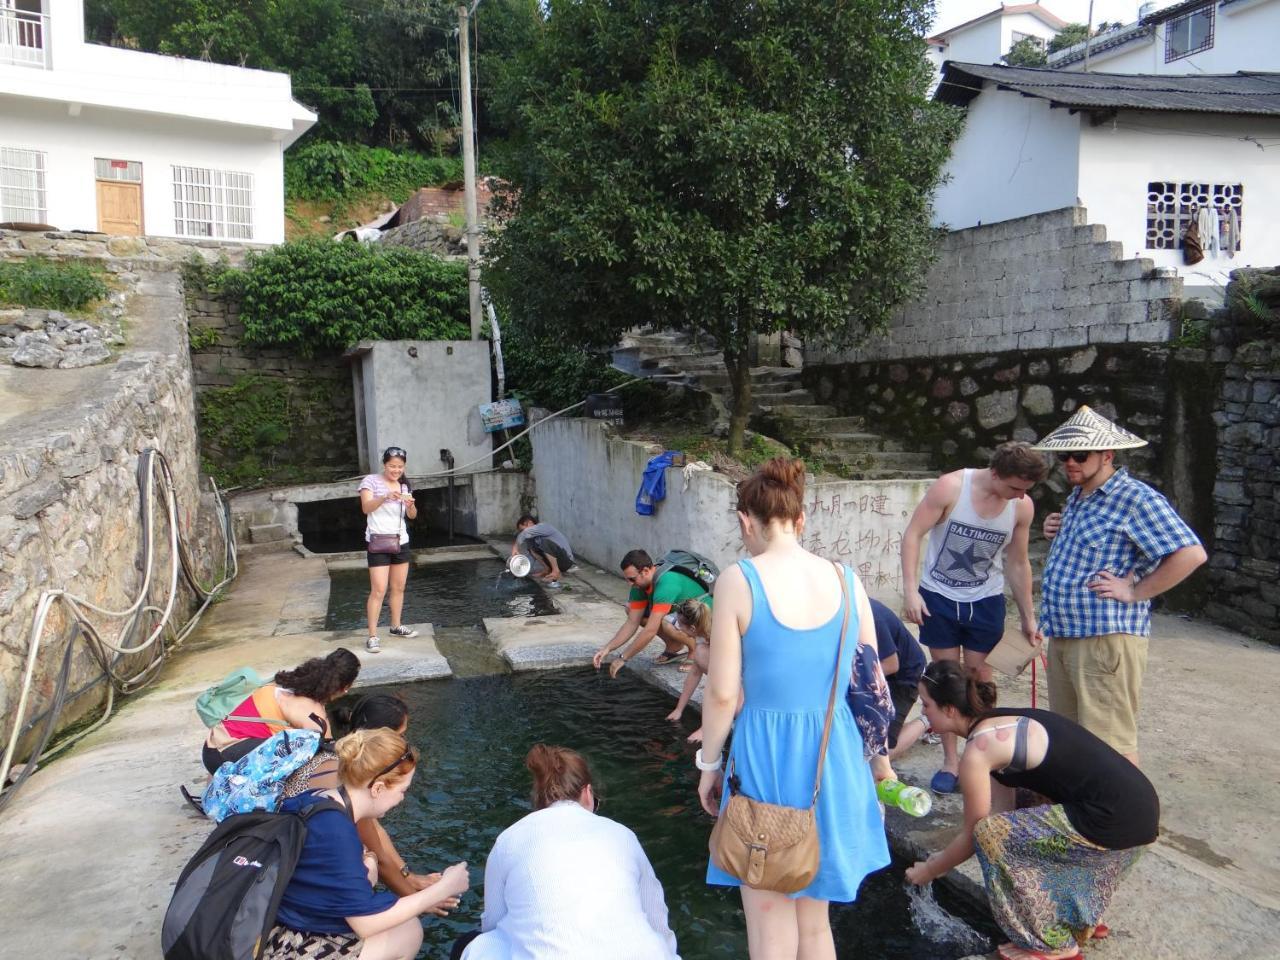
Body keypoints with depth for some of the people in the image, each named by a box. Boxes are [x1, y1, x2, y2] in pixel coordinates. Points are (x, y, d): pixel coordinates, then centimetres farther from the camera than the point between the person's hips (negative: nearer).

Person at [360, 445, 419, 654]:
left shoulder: (404, 486, 11)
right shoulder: (371, 480, -6)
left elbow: (412, 516, 6)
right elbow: (366, 508, -19)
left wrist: (410, 505, -16)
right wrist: (385, 497, -35)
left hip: (401, 542, 6)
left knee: (398, 588, 13)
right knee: (379, 590, -10)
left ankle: (396, 627, 27)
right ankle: (372, 636, -7)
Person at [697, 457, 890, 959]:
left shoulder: (738, 580, -12)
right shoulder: (845, 579, -1)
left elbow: (722, 692, -10)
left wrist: (708, 764, 5)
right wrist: (880, 762, 19)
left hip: (765, 753, -4)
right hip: (834, 753, 4)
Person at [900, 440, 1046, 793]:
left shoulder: (1022, 507, -9)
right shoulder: (950, 487, -20)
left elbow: (1018, 564, 4)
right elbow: (913, 535, -15)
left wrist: (1028, 618, 8)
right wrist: (911, 589, -21)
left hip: (986, 602, 2)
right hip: (938, 597, -2)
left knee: (980, 680, 6)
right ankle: (950, 760, 16)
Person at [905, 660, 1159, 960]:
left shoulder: (977, 752, -14)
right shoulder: (999, 725, 12)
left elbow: (973, 834, -3)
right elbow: (1003, 812, 16)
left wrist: (929, 870, 13)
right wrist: (944, 857, 22)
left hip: (1117, 822, -10)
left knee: (991, 833, -7)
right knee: (1015, 827, 22)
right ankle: (1082, 919, 37)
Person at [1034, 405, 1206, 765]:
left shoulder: (1136, 498, -12)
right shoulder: (1077, 497, 17)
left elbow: (1191, 554, -19)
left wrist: (1134, 593, -17)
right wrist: (1055, 534, 10)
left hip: (1105, 640, -9)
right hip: (1062, 637, 9)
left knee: (1108, 747, -5)